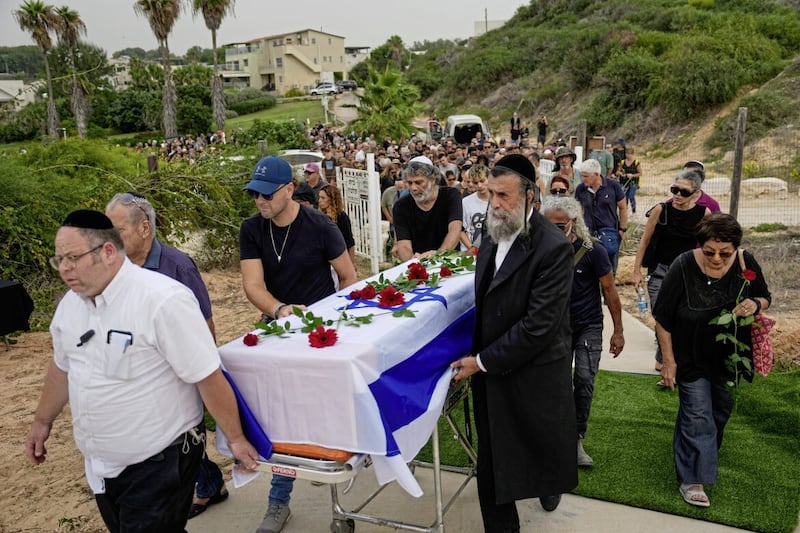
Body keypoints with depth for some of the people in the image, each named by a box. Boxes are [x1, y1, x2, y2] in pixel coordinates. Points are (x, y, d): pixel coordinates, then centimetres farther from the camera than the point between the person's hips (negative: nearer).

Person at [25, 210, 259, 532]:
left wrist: (235, 438, -17)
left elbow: (208, 377, -21)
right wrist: (43, 420, 26)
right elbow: (62, 366, 18)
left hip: (159, 461, -7)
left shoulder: (162, 300, -24)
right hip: (101, 464, 8)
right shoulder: (70, 303, 1)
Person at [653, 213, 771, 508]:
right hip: (692, 359, -4)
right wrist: (669, 361, -13)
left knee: (721, 408, 23)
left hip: (728, 356, 5)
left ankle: (708, 451, 50)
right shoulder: (683, 267, -25)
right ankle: (692, 479, 9)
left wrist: (756, 304, -23)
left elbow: (765, 297, 3)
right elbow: (663, 318, -16)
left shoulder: (746, 264, -15)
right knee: (697, 416, -2)